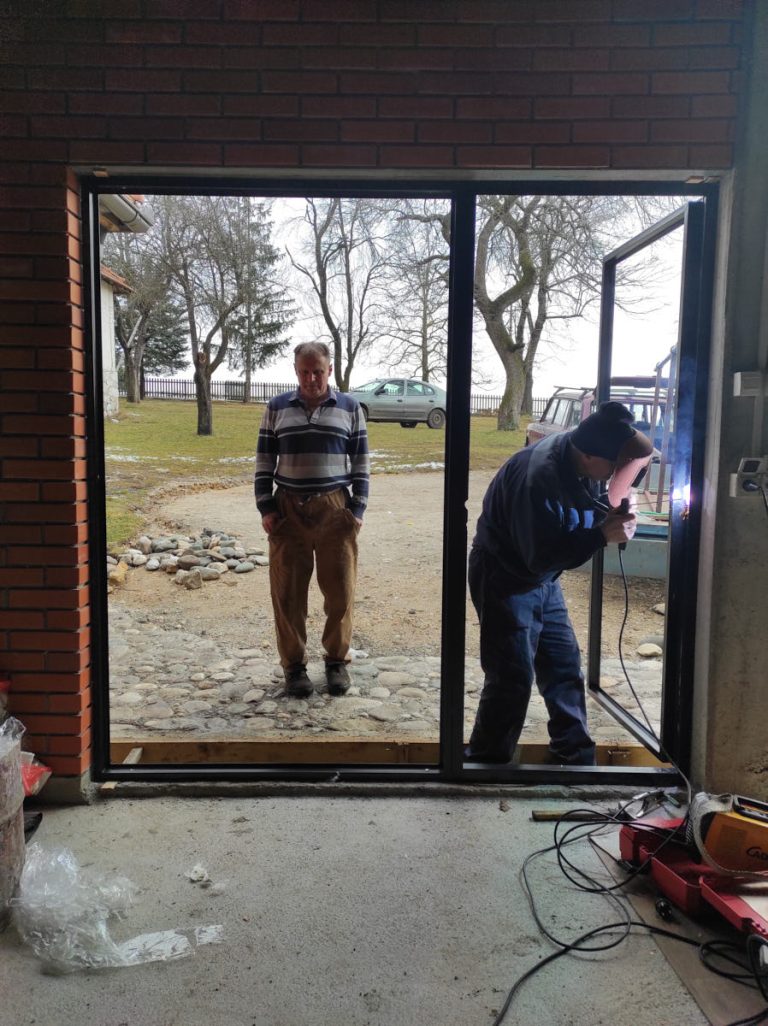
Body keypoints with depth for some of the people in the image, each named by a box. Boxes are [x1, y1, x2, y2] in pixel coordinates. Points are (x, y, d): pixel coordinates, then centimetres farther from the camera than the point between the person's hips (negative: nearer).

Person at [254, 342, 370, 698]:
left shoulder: (349, 408, 5)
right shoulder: (277, 408, 6)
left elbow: (361, 463, 6)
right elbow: (263, 461, 7)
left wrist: (357, 508, -2)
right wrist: (265, 508, -1)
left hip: (335, 509, 0)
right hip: (288, 510, 1)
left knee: (340, 589, 4)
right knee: (288, 591, 3)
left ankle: (337, 659, 21)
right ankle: (294, 664, 17)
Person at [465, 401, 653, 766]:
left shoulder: (579, 460, -8)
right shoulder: (539, 476, -33)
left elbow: (578, 518, 7)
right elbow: (541, 556, -29)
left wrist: (611, 516, -14)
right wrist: (602, 535, -30)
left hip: (542, 581, 9)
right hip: (505, 581, -9)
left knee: (565, 667, 13)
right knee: (512, 680, -4)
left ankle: (575, 758, 28)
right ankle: (485, 763, 15)